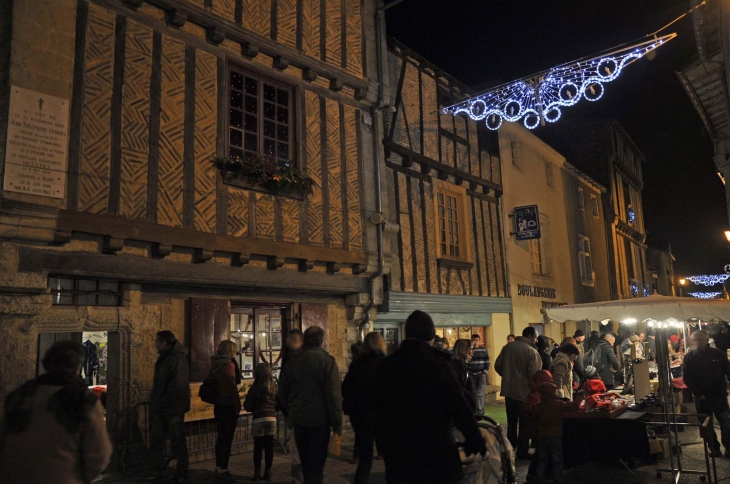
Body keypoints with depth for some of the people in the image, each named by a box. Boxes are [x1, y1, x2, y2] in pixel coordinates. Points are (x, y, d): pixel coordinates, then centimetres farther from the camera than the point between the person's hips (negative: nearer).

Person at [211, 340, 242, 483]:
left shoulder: (215, 364, 9)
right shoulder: (229, 364, -15)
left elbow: (214, 384, 14)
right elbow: (232, 387, -16)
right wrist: (238, 405, -10)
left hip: (218, 405, 8)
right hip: (228, 406, -8)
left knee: (221, 438, 16)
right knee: (227, 439, -2)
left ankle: (219, 469, 24)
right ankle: (223, 471, 2)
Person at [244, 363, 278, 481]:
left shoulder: (254, 388, -6)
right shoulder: (274, 386, 3)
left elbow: (247, 407, -3)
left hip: (258, 419, -2)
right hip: (272, 418, 3)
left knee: (258, 446, 7)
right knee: (269, 446, 8)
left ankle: (257, 473, 11)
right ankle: (268, 472, 12)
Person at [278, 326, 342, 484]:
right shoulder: (326, 360, -14)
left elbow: (282, 392, 8)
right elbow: (334, 395, -17)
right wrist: (337, 424, -11)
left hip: (298, 419, 5)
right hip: (319, 419, -4)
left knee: (305, 461, 21)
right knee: (317, 462, 6)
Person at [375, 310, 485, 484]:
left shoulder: (387, 364, 0)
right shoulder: (437, 365, -16)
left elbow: (380, 405, 11)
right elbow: (459, 406, -17)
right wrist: (475, 440, -9)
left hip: (397, 446, 4)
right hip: (434, 448, -4)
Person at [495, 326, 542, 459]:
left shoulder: (508, 347, 1)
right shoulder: (532, 351, -18)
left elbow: (498, 365, 4)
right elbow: (534, 374, -20)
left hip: (509, 390, 6)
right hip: (524, 392, -6)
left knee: (511, 421, 19)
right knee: (524, 423, 8)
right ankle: (522, 452, 14)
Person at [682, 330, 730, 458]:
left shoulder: (718, 354, -1)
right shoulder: (689, 357, -2)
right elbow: (687, 378, -3)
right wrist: (698, 394, -9)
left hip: (718, 395, 0)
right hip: (700, 397, 0)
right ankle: (714, 448, 19)